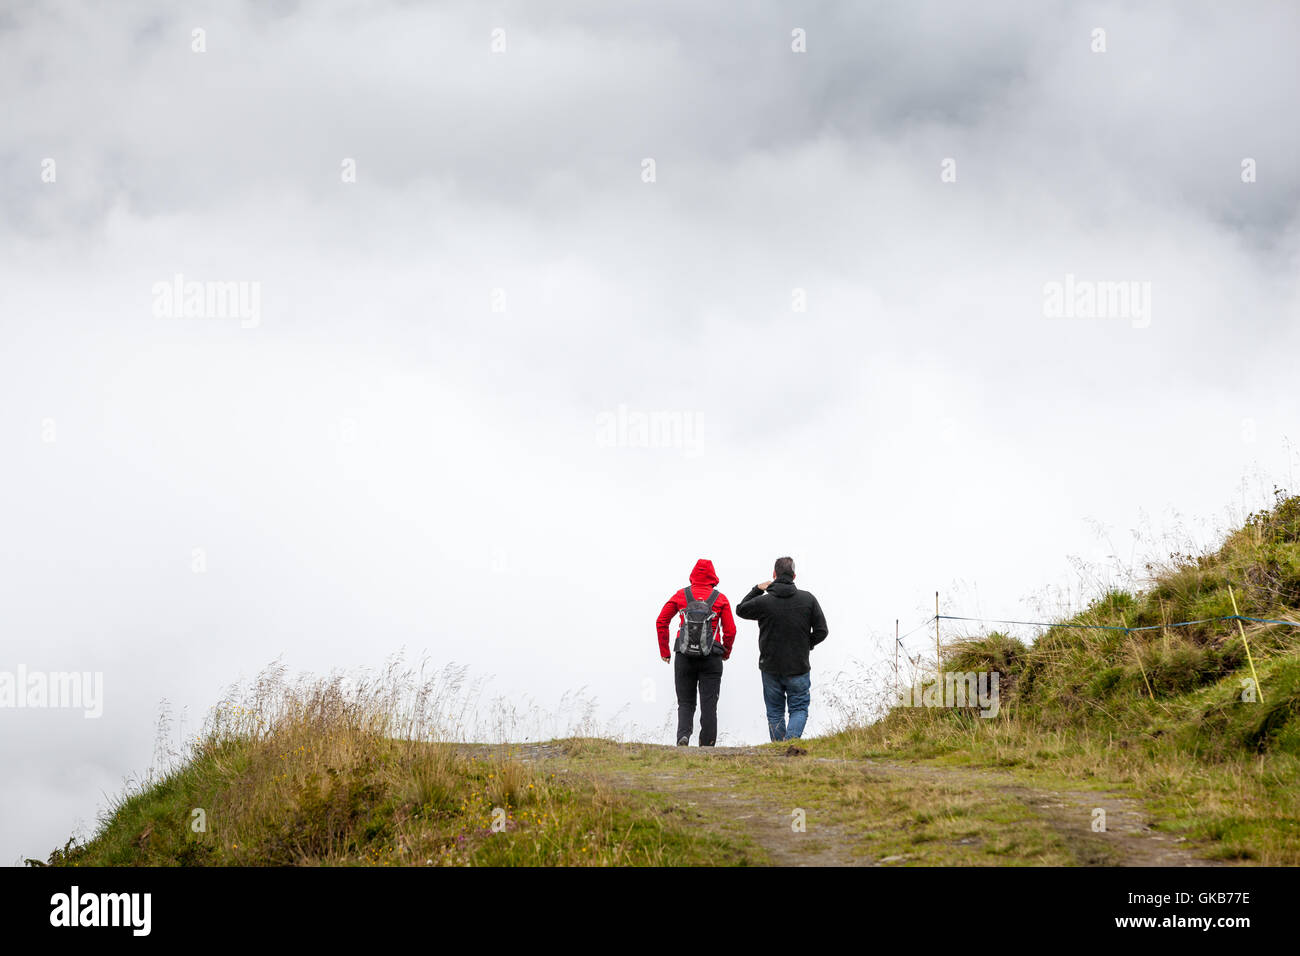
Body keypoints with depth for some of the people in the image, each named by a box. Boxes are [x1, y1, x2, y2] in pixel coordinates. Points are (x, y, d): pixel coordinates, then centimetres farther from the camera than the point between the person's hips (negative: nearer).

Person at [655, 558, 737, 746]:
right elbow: (730, 630, 0)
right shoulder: (720, 598, 3)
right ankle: (707, 746, 2)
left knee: (685, 703, 9)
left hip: (684, 657, 1)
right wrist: (726, 652, 17)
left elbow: (661, 622, 4)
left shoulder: (681, 595, 6)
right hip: (711, 658, -1)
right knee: (709, 705, 4)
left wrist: (664, 651, 10)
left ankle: (683, 734, -15)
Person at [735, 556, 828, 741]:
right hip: (799, 668, 0)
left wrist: (757, 589, 15)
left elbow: (741, 609, 10)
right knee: (799, 709, 9)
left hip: (771, 668, 0)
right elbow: (821, 631, -3)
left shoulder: (763, 602, -11)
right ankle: (792, 739, -17)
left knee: (775, 712, 13)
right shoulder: (808, 599, -6)